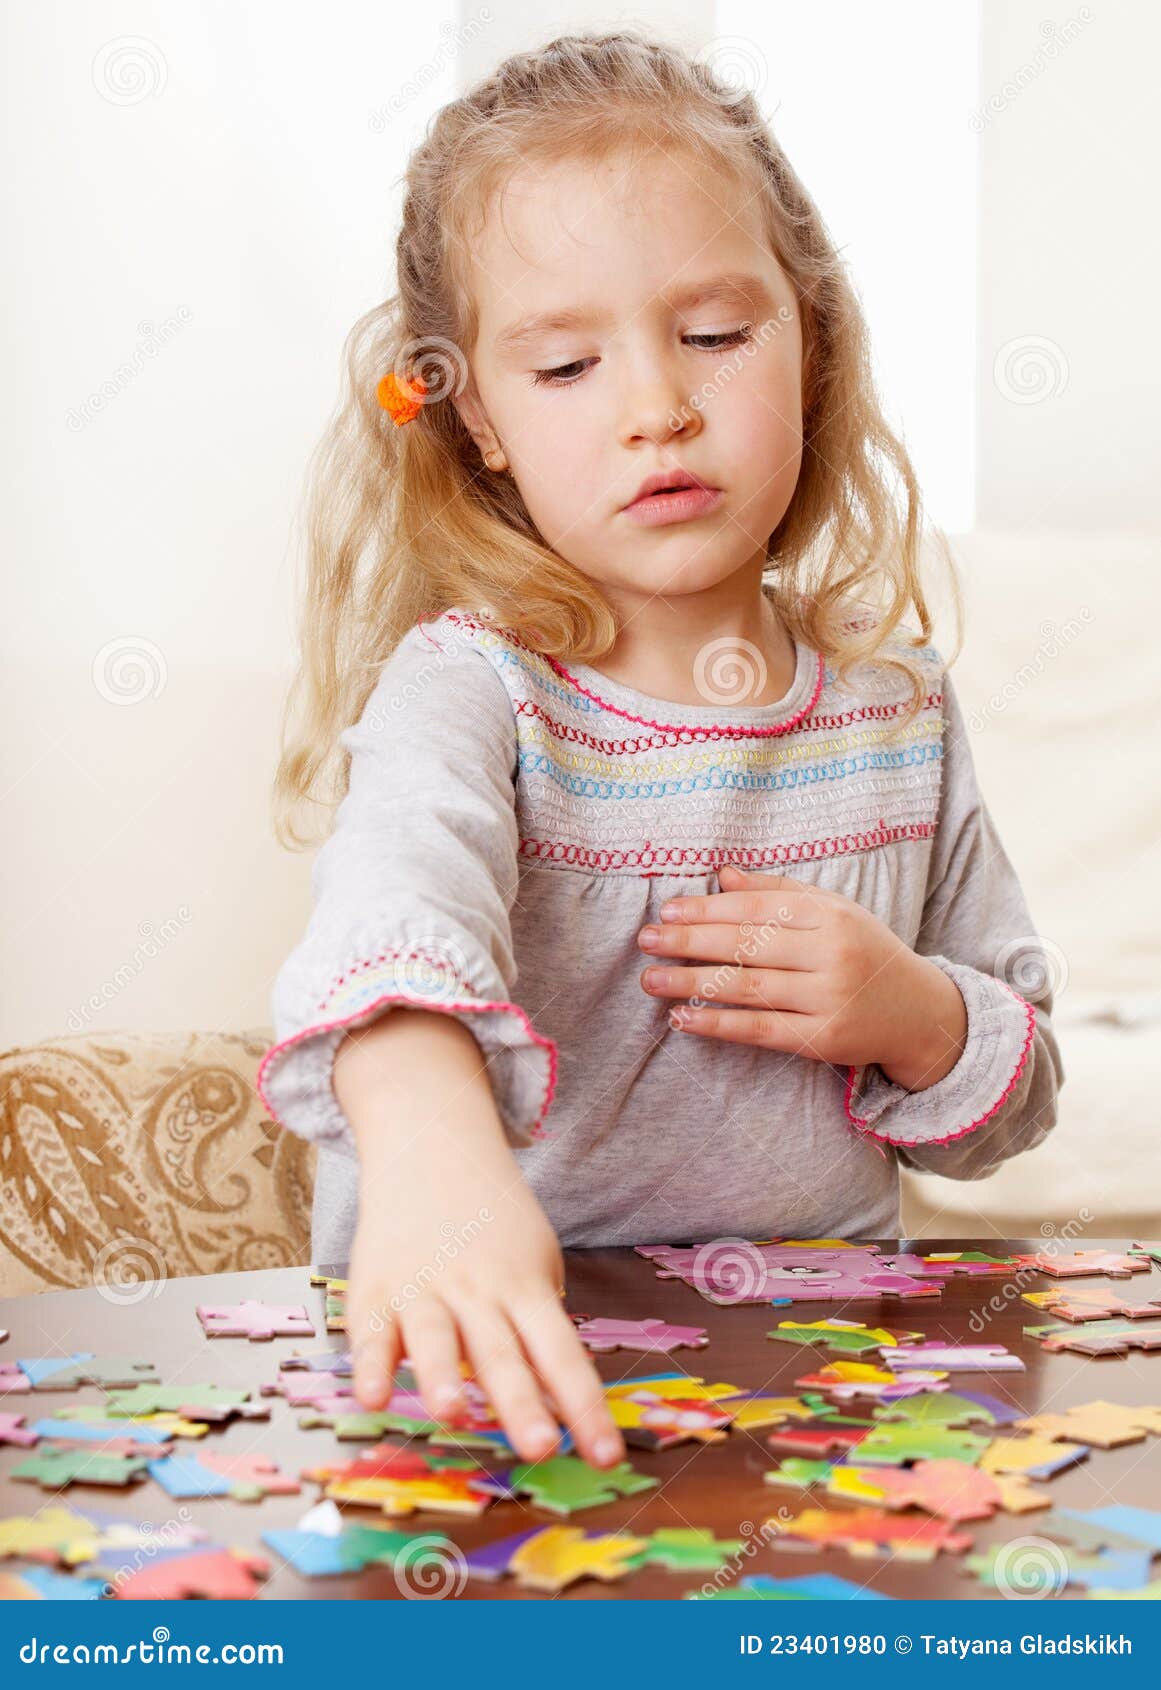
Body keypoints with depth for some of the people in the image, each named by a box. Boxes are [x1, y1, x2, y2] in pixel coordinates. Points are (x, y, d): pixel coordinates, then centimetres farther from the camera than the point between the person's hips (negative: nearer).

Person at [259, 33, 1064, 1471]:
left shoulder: (894, 703, 5)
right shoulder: (473, 687, -9)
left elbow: (1013, 1104, 14)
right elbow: (397, 898, -34)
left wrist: (914, 1016, -8)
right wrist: (429, 1142, -55)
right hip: (498, 1361, -2)